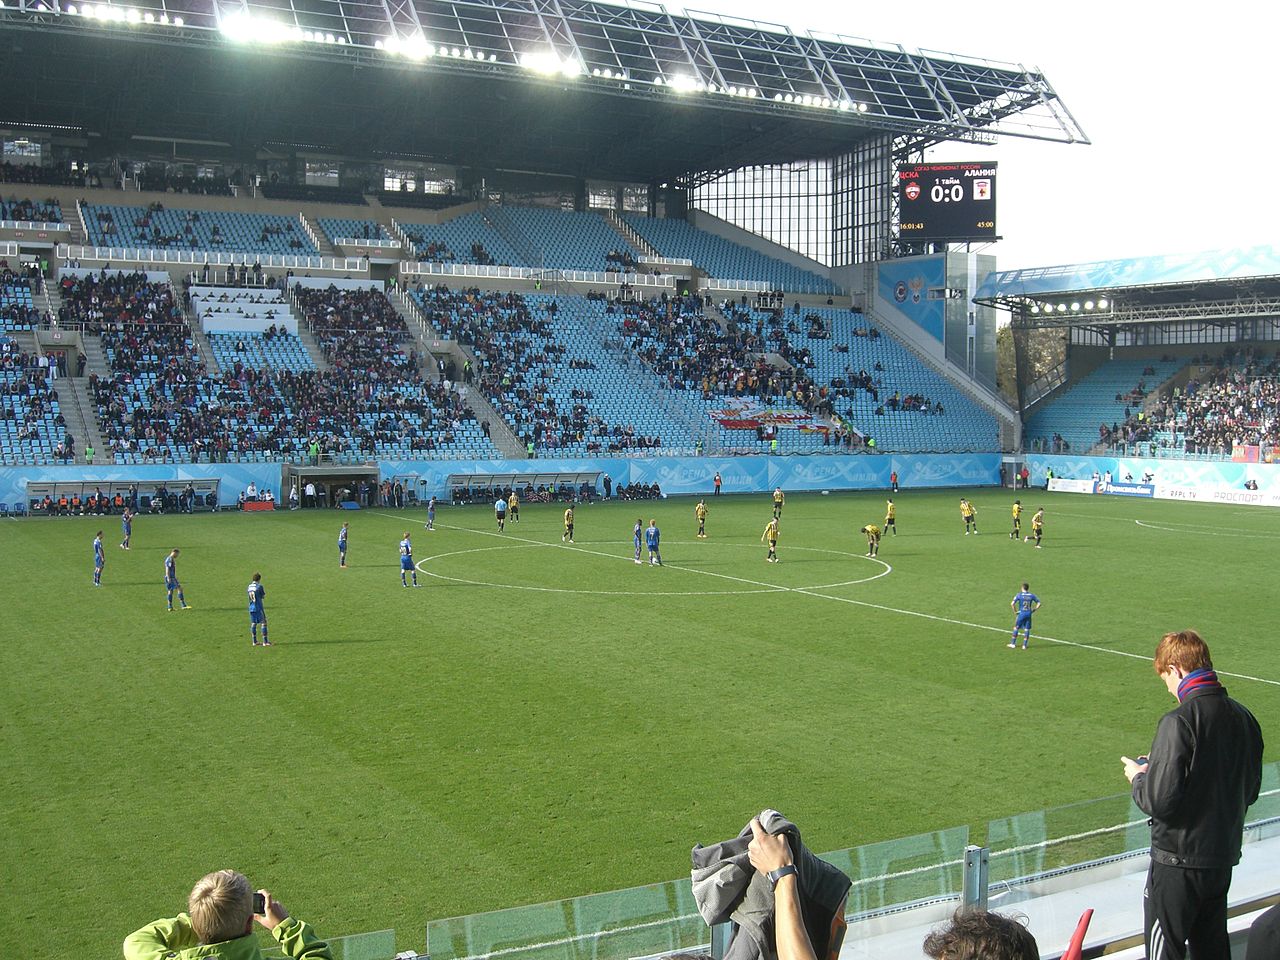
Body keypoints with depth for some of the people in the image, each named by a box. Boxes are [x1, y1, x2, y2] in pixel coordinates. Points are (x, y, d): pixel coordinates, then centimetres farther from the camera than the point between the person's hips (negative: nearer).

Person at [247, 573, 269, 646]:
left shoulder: (249, 586, 8)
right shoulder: (259, 586, -10)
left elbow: (250, 595, 9)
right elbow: (263, 597, -3)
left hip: (251, 607, 7)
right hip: (259, 607, -7)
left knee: (253, 624, 10)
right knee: (264, 623, -3)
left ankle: (254, 641, 13)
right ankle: (265, 641, -6)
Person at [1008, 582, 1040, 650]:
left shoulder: (1019, 595, -6)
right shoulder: (1032, 595, 3)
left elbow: (1012, 603, -15)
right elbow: (1039, 603, 7)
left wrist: (1015, 611, -3)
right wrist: (1033, 610, 10)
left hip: (1021, 613, -2)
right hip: (1029, 614, 2)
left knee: (1016, 628, 10)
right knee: (1027, 630, 9)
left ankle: (1013, 644, 13)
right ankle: (1024, 645, 9)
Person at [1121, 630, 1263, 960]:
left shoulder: (1179, 721, -22)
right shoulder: (1244, 717, 1)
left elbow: (1159, 800, -25)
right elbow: (1249, 792, 13)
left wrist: (1138, 777, -3)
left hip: (1179, 861, -7)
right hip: (1224, 855, 7)